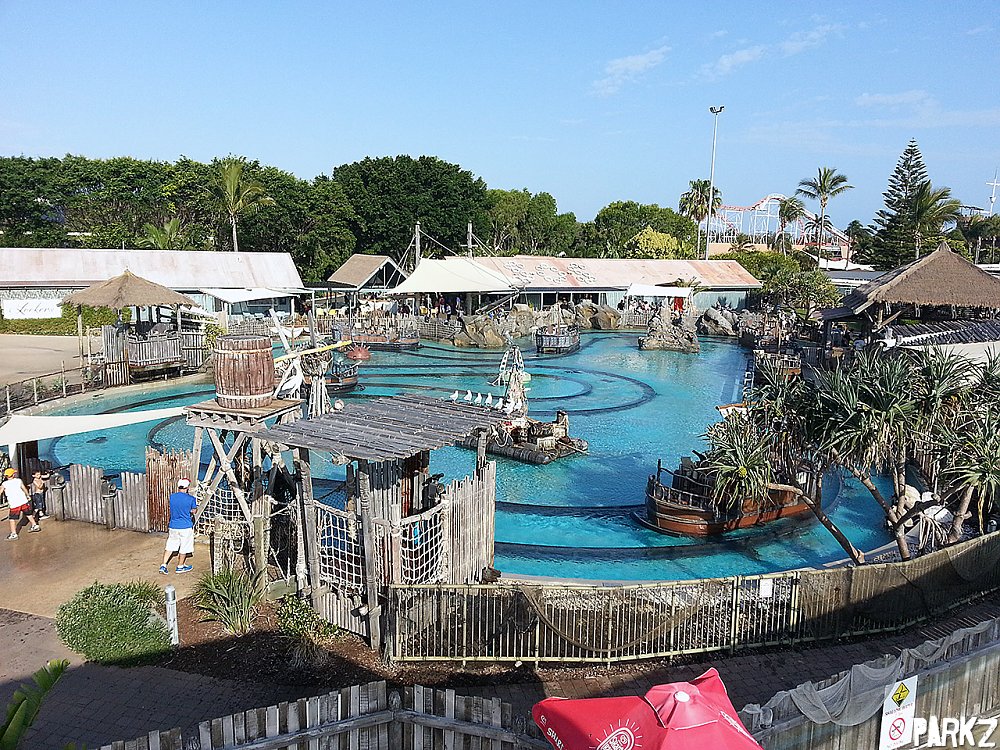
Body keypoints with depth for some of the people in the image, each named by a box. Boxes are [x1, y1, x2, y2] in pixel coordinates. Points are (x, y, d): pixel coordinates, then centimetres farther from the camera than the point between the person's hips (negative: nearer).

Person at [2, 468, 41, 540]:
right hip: (23, 501, 3)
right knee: (28, 514, 21)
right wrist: (28, 496, 23)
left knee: (12, 519, 3)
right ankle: (35, 526, 30)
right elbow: (24, 489, 9)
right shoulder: (18, 480, 2)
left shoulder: (4, 484, -4)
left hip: (13, 504, -3)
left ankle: (14, 534, -2)